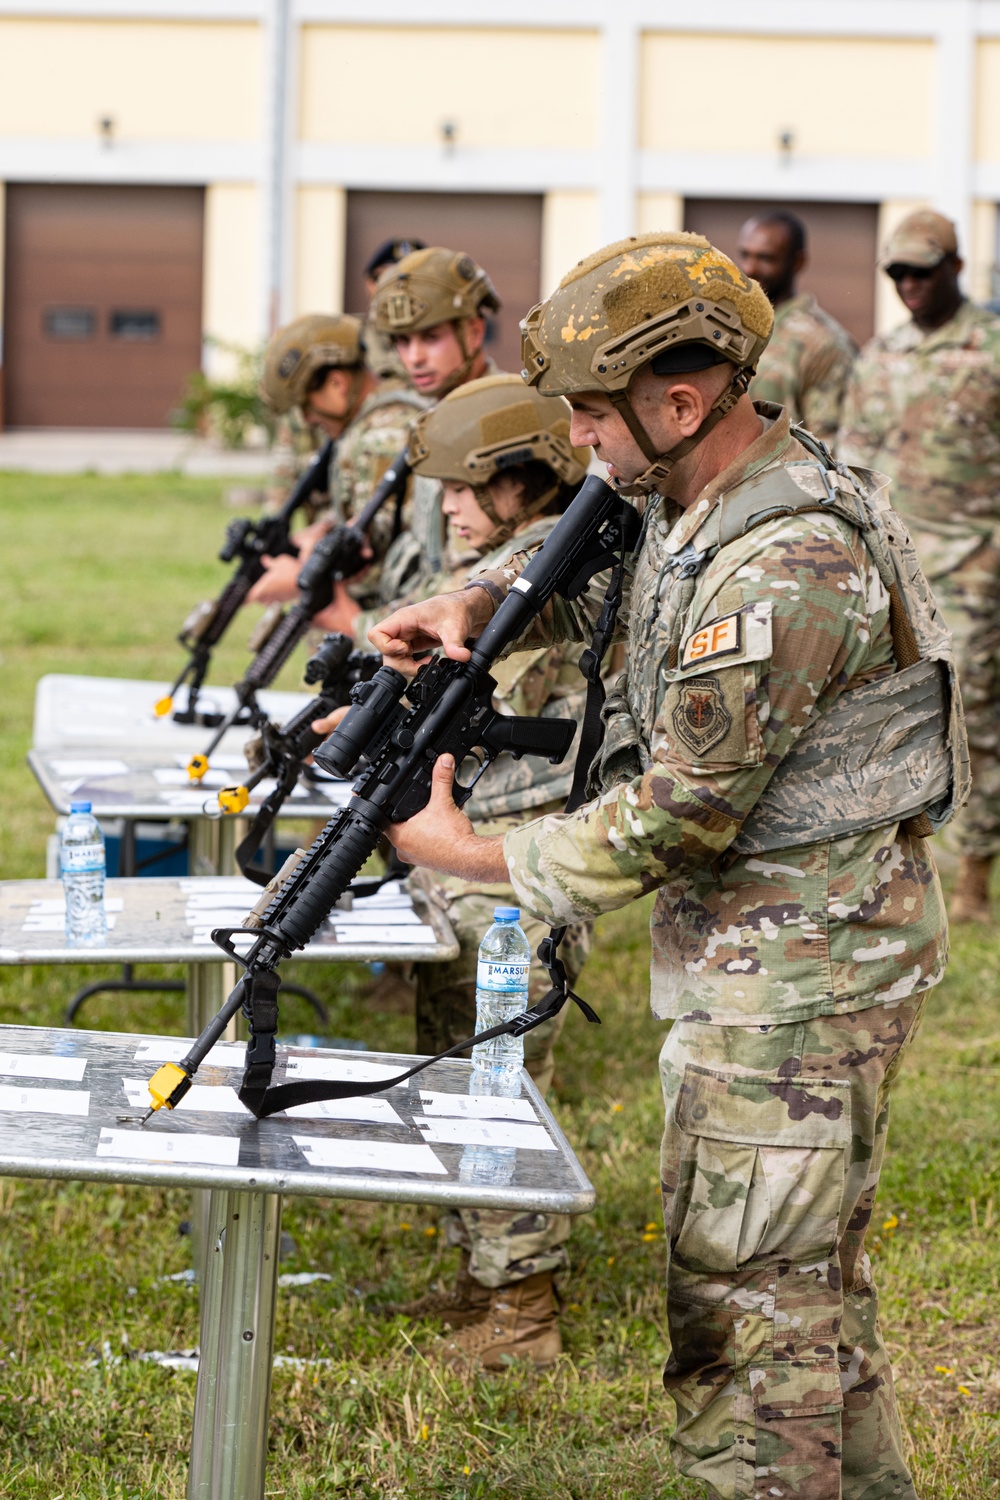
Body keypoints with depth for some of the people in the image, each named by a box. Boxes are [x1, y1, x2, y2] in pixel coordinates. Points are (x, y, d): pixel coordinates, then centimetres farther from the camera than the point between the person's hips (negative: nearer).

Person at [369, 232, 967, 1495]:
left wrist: (463, 854, -14)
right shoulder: (691, 499, 4)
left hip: (795, 980, -10)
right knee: (813, 1274, 20)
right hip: (765, 954, 10)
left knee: (744, 1308, -4)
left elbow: (675, 819, -24)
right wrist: (469, 606, 0)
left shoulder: (785, 572, -27)